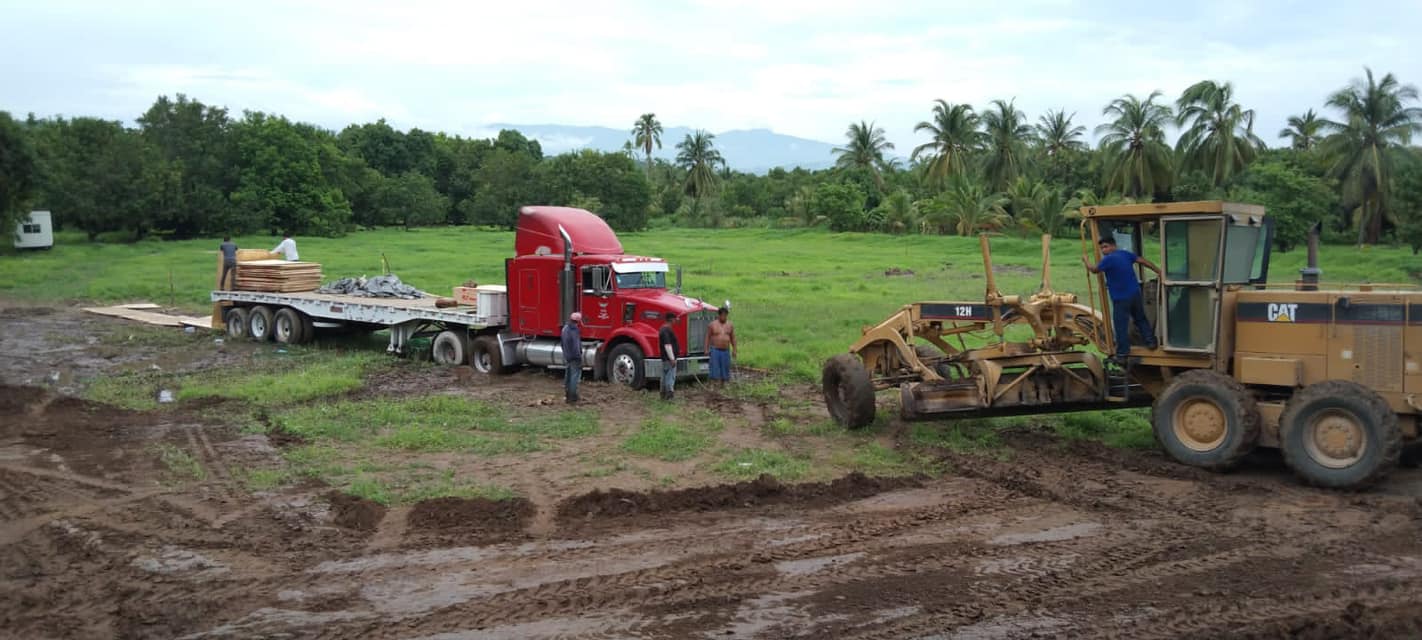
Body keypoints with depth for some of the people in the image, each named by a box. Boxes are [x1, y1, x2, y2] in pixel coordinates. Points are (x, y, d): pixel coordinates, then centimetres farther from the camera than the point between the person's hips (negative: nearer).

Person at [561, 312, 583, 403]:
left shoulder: (565, 328, 9)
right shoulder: (574, 330, -20)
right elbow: (576, 346, -22)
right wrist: (579, 359, -18)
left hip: (567, 357, 9)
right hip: (574, 358, -9)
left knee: (568, 375, 18)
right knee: (575, 376, -4)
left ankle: (567, 395, 27)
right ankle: (572, 398, -4)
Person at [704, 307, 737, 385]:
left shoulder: (730, 325, 7)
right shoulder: (712, 325, -2)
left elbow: (733, 338, 11)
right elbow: (708, 337, 0)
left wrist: (734, 350, 7)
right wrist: (707, 349, -6)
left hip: (726, 351, 3)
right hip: (715, 350, -3)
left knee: (725, 368, 6)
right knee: (715, 367, -6)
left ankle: (723, 384, 17)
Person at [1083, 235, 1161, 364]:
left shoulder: (1108, 259, -15)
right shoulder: (1125, 254, 5)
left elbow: (1094, 270, -4)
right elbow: (1143, 261, 7)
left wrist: (1085, 260, 14)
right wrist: (1159, 271, 13)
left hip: (1121, 298, -7)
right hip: (1135, 294, 7)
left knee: (1121, 327, 0)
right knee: (1141, 319, 26)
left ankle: (1121, 356, 3)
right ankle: (1151, 342, 30)